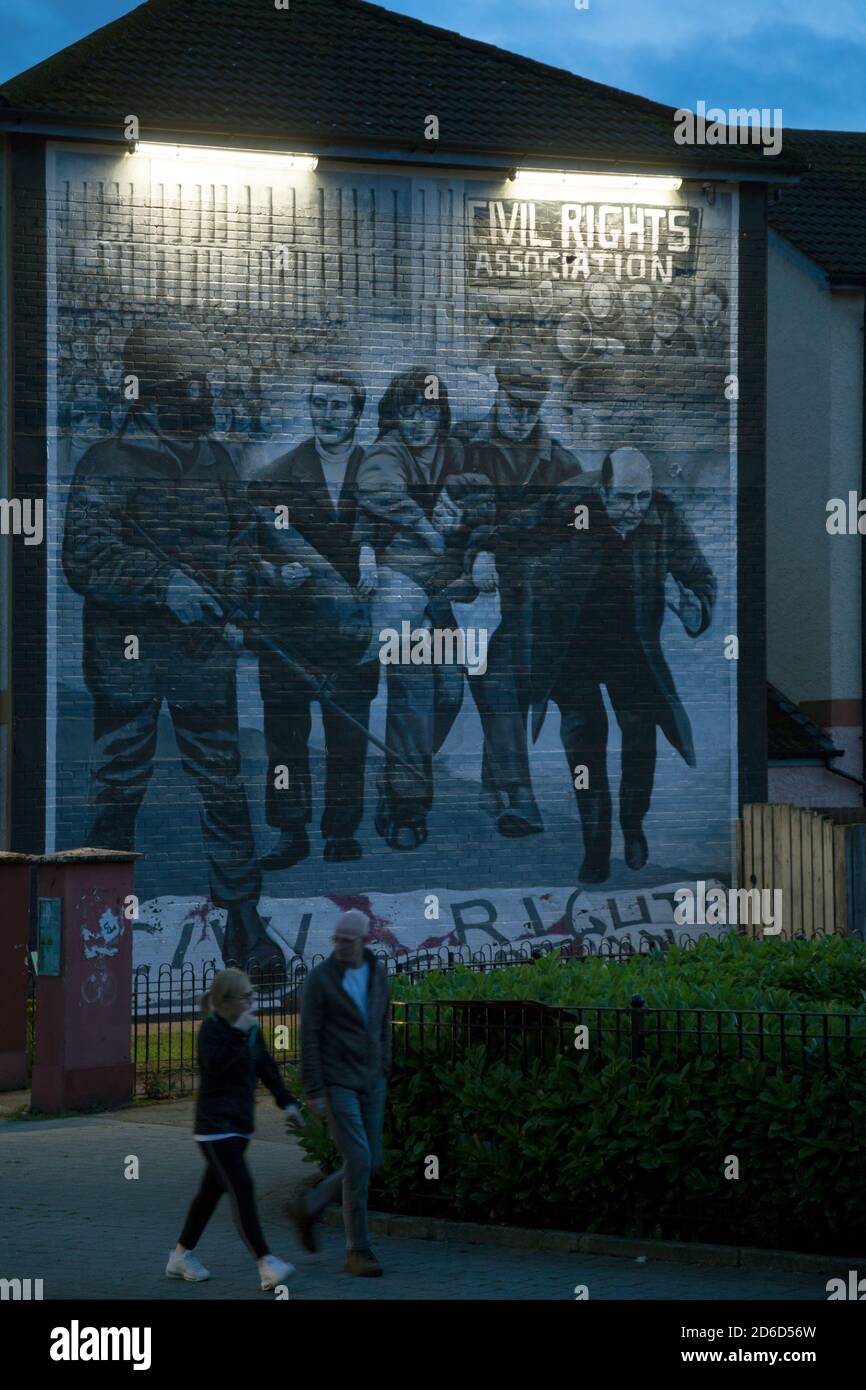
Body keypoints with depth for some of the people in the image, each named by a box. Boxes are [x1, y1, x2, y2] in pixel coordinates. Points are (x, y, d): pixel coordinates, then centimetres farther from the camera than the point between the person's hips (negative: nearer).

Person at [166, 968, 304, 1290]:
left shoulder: (251, 1029, 10)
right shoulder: (212, 1029, -13)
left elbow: (266, 1067, 18)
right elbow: (216, 1065, -28)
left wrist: (286, 1102, 12)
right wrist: (237, 1033, -28)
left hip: (240, 1125, 8)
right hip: (216, 1126, -8)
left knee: (212, 1191, 15)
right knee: (242, 1189, -16)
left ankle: (182, 1256, 28)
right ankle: (266, 1265, -23)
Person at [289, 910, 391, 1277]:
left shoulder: (378, 972, 4)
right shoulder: (320, 978, -14)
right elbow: (309, 1038, -13)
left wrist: (383, 1076, 14)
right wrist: (313, 1093, -15)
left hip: (369, 1083, 6)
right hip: (335, 1083, -6)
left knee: (370, 1162, 9)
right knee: (358, 1162, -11)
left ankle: (308, 1209, 30)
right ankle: (358, 1250, -1)